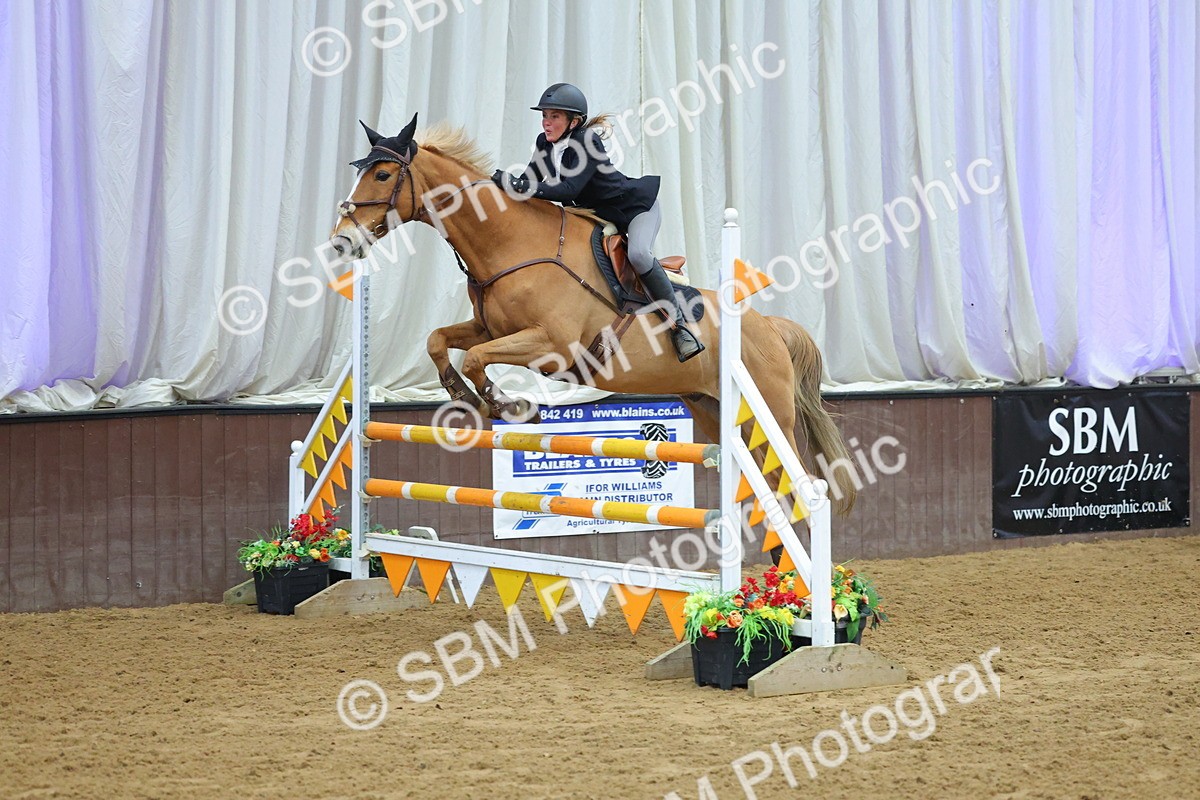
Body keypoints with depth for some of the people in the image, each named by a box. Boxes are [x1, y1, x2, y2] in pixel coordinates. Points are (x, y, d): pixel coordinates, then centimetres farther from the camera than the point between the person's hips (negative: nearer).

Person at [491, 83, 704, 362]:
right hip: (600, 213, 9)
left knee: (638, 253, -33)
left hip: (637, 205, -9)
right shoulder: (545, 143, -5)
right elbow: (530, 181, -4)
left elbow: (569, 189, -38)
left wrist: (518, 185, -43)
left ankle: (679, 323, -24)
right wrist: (506, 183, -26)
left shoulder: (587, 141, -29)